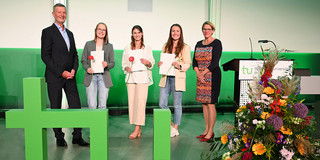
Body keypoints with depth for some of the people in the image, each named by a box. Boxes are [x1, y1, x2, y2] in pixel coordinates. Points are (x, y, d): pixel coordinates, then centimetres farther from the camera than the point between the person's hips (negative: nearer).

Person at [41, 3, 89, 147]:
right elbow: (45, 56, -10)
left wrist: (74, 69, -1)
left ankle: (77, 136, 12)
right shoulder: (48, 32, -2)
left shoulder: (69, 33, 17)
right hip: (54, 77, -5)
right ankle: (59, 138, 17)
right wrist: (61, 72, -14)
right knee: (56, 108, 4)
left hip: (70, 76, 6)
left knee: (76, 106, 3)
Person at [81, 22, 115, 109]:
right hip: (91, 76, 0)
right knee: (92, 105, -5)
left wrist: (107, 65, -12)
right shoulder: (88, 44, 11)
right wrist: (87, 68, -9)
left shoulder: (109, 46, 11)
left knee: (103, 105, -2)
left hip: (104, 77, 1)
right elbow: (83, 60, 10)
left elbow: (112, 63, 10)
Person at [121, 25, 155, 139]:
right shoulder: (127, 48, 15)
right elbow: (124, 63, 14)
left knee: (140, 102, -11)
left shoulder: (147, 48, 9)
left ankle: (137, 129, -9)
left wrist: (147, 62, -13)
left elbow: (152, 63, 8)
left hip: (142, 77, -2)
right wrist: (127, 68, -7)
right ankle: (139, 129, 10)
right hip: (131, 77, 3)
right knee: (132, 102, 0)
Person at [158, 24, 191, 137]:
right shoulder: (166, 46, 13)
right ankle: (171, 124, 25)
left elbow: (188, 64, -2)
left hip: (178, 79, -4)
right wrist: (159, 64, -2)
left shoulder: (185, 48, 0)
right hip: (166, 78, 4)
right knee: (162, 104, 3)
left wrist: (179, 66, -21)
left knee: (177, 105, 4)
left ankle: (175, 129, 20)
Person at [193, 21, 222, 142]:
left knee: (210, 104, -6)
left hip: (212, 76, -6)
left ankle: (210, 133, 2)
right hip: (201, 77, 6)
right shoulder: (199, 44, 15)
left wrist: (203, 73, -14)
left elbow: (215, 62, -12)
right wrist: (198, 73, -6)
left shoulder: (216, 43, -4)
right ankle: (207, 130, 19)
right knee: (204, 103, 9)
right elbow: (194, 61, 10)